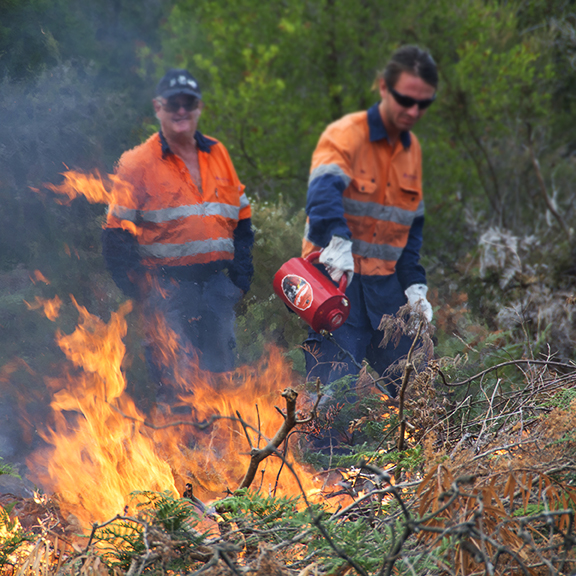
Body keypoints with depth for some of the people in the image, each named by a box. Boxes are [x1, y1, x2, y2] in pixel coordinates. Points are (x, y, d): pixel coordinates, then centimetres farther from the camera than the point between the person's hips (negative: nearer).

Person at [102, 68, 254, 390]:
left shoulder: (218, 155, 13)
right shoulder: (138, 164, -1)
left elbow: (241, 218, 17)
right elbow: (118, 235, -3)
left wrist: (242, 273, 7)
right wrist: (139, 289, -12)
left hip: (217, 281, 4)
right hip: (168, 286, -4)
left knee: (222, 369, 8)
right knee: (175, 377, -8)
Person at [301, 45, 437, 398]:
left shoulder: (412, 149, 14)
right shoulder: (347, 135, -10)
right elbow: (323, 190, -30)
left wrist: (415, 286, 7)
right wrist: (338, 241, -49)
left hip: (384, 284, 7)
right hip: (337, 277, -7)